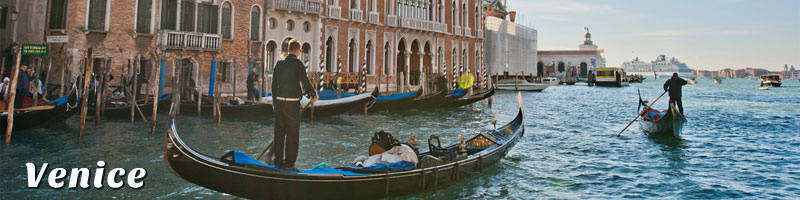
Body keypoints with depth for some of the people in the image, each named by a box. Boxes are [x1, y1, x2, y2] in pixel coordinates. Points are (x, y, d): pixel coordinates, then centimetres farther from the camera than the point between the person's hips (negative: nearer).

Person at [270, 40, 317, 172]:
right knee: (292, 134, 1)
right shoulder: (298, 64, -9)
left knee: (279, 132, 12)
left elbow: (274, 85, 13)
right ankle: (288, 164, 3)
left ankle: (278, 162, 19)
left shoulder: (279, 64, 10)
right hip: (292, 103, -6)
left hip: (279, 102, 6)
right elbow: (305, 82, -13)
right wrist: (313, 95, 3)